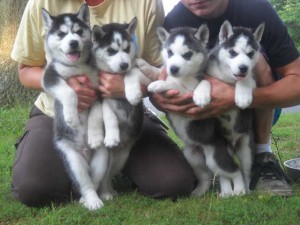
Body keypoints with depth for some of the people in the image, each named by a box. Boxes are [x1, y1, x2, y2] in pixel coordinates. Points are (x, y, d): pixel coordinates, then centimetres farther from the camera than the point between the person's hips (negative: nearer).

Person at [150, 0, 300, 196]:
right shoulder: (173, 22, -21)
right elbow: (159, 83, -19)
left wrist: (238, 98, -44)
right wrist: (160, 97, -45)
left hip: (260, 111, -2)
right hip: (205, 117, 2)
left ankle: (262, 155, -16)